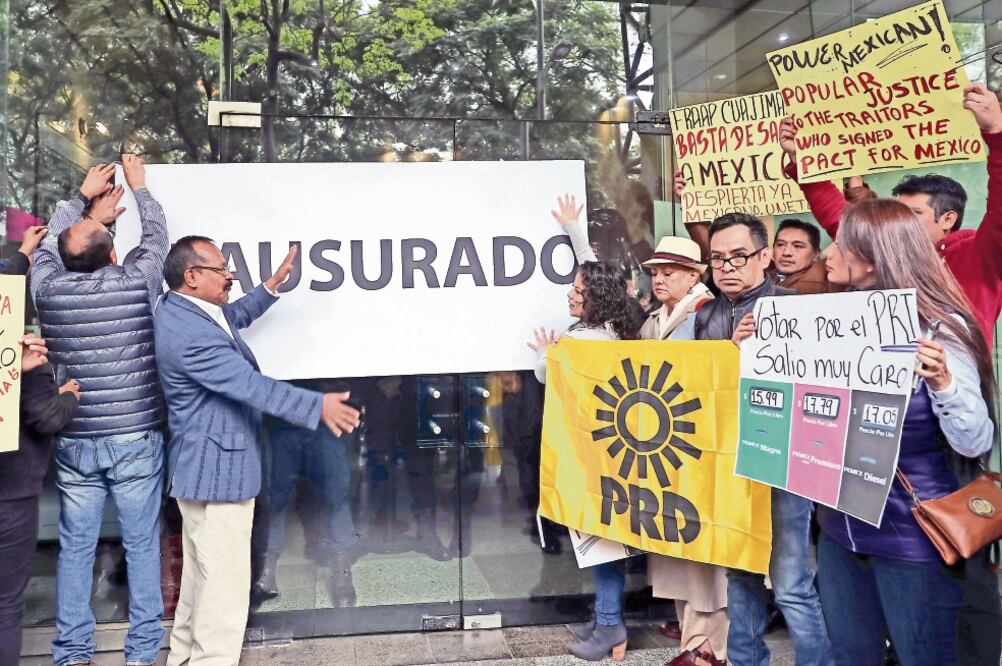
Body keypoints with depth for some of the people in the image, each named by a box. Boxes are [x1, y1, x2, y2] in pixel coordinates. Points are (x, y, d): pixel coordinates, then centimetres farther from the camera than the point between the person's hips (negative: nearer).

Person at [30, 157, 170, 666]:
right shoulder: (135, 283, -10)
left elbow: (49, 240, 19)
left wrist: (83, 197, 31)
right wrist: (138, 185, 25)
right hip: (136, 440, -2)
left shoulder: (48, 288, -3)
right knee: (142, 545, 7)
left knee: (75, 548, 12)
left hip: (74, 443, 3)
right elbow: (156, 235, 10)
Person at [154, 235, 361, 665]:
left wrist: (272, 285, 17)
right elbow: (252, 386, -29)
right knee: (225, 582, -3)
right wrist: (318, 406, -26)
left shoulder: (179, 307, 6)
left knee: (202, 573, 22)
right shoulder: (190, 334, -26)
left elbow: (235, 316, 24)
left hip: (204, 465, 12)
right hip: (217, 468, -12)